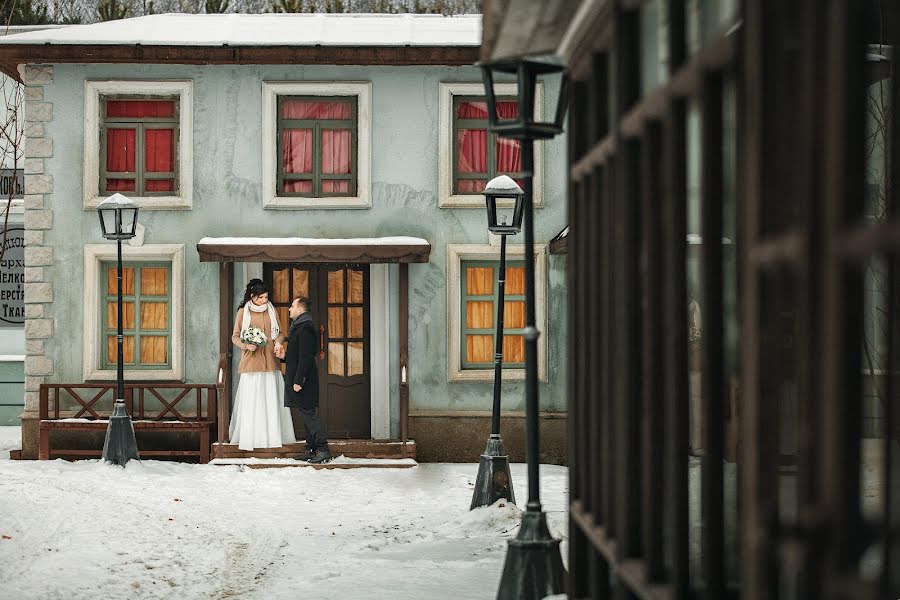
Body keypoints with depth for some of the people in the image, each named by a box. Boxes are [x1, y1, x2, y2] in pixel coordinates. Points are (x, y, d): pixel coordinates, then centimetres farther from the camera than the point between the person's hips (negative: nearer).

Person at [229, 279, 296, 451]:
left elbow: (279, 333, 17)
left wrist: (278, 342, -5)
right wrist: (246, 345, -15)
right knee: (251, 400, -6)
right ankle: (250, 437, -4)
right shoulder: (243, 312, 1)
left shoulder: (271, 311, 10)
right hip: (251, 361, -3)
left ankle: (272, 435, 4)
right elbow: (235, 336, 4)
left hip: (270, 362, 3)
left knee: (272, 399, 1)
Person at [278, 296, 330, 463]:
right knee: (307, 414, 11)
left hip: (304, 379, -11)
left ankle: (323, 450, -11)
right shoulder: (299, 327, 17)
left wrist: (298, 381, -23)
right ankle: (312, 450, 15)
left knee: (308, 414, -10)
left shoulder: (305, 328, -16)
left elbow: (305, 357, -21)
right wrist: (285, 355, 8)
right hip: (300, 379, 11)